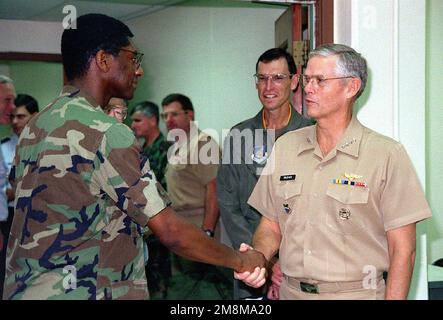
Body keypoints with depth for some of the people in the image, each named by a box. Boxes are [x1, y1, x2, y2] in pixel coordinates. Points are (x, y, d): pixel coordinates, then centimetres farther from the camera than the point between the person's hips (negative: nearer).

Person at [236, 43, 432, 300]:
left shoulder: (387, 155, -10)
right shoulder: (285, 146, 4)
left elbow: (402, 249, -11)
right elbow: (271, 225, 9)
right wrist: (258, 257, -10)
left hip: (355, 293, -4)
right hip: (291, 291, 4)